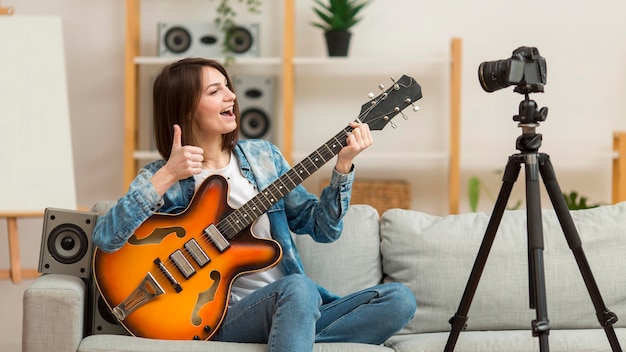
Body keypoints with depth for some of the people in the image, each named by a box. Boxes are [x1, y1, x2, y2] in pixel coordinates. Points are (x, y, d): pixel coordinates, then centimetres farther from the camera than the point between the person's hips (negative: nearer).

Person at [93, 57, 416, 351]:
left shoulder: (262, 155, 12)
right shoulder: (160, 177, 2)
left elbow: (322, 227, 11)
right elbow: (105, 238, -15)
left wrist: (343, 167, -4)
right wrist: (166, 177, -20)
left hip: (295, 306, 6)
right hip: (228, 315, -6)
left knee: (399, 299, -17)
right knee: (297, 288, -37)